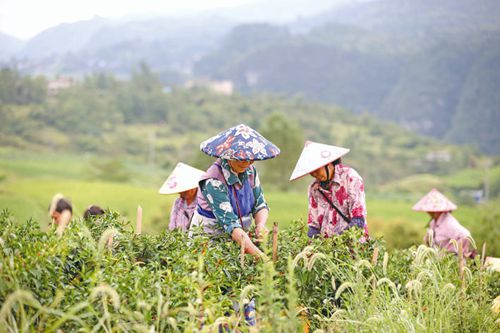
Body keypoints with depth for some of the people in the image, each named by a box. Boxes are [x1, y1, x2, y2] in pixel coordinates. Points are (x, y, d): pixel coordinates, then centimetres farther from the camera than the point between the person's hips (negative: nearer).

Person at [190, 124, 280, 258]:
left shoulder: (250, 171, 0)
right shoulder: (213, 181, -21)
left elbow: (260, 205, 8)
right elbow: (230, 222, -27)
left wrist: (260, 225, -16)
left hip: (239, 239, 6)